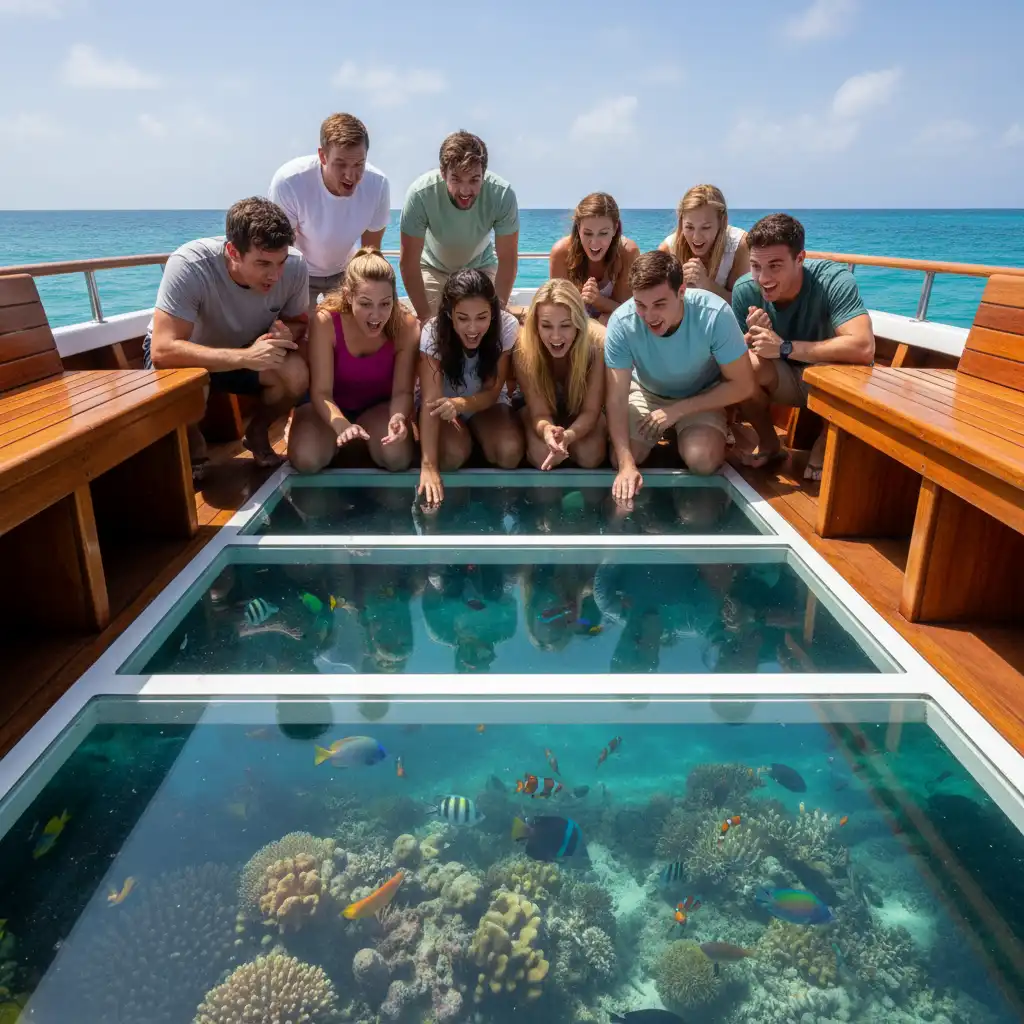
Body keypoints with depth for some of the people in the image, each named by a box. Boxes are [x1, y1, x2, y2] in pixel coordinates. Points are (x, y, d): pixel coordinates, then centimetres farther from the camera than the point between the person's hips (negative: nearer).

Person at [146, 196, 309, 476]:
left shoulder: (295, 265, -25)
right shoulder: (189, 265, -36)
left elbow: (299, 322, -6)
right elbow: (163, 351, -40)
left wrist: (284, 333, -31)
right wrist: (244, 357, -50)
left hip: (246, 349, 3)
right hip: (187, 353, -3)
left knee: (296, 375, -27)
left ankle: (257, 432, 6)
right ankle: (193, 445, 0)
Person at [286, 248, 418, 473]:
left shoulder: (407, 327, -24)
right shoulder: (326, 321, -27)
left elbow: (402, 391, -20)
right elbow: (321, 392, -26)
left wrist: (398, 417, -45)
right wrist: (342, 425, -47)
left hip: (379, 405, 1)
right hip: (331, 405, 0)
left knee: (397, 458, -28)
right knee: (306, 460, -27)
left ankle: (367, 436, 9)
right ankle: (347, 434, 9)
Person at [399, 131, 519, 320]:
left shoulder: (503, 195, -32)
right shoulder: (420, 194, -35)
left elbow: (507, 260, -21)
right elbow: (409, 261, -25)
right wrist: (425, 315, -24)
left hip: (481, 267, 1)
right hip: (433, 267, -1)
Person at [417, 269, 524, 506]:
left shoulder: (507, 327, -25)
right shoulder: (433, 333, -28)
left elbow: (492, 392, -19)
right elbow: (430, 401, -34)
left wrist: (460, 404, -43)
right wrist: (428, 465, -44)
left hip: (485, 402, 1)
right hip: (443, 402, -1)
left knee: (510, 452, -27)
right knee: (453, 454, -31)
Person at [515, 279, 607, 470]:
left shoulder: (598, 345, -32)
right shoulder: (523, 350, -31)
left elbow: (590, 411, -27)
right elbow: (540, 413, -28)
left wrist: (568, 435, -50)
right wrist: (547, 431, -54)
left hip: (581, 413, 1)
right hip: (541, 410, 0)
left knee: (589, 457, -27)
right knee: (541, 456, -30)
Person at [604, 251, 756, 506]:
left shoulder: (715, 314, -33)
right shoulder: (621, 322, -30)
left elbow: (743, 386, -21)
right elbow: (616, 399, -26)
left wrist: (678, 410, -24)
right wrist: (626, 464, -38)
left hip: (701, 397, -1)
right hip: (647, 392, 2)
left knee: (703, 461, -26)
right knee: (620, 458, -18)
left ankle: (680, 435, 9)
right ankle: (663, 435, 14)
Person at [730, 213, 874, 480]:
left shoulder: (834, 281, -28)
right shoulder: (745, 290, -17)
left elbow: (863, 348, -41)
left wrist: (784, 347, -38)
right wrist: (753, 336, -34)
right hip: (788, 380, 3)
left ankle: (822, 449, -7)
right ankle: (769, 444, 0)